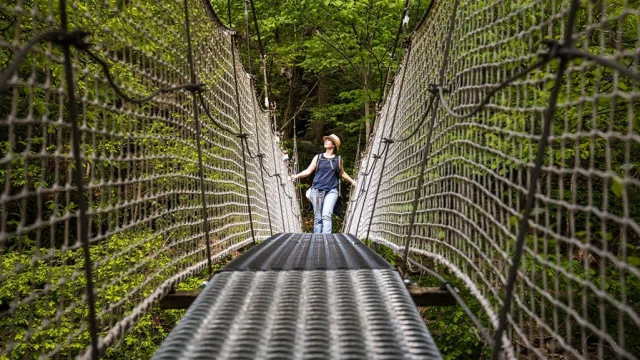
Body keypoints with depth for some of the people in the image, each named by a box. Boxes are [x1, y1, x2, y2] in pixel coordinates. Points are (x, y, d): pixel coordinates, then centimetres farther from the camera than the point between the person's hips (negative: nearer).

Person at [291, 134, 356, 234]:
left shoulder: (338, 159, 12)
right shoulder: (318, 157, 11)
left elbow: (342, 173, 30)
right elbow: (308, 171, 10)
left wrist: (352, 181, 31)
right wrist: (297, 175, -4)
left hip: (331, 191, -1)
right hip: (317, 190, 1)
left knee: (326, 215, -20)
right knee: (317, 217, 1)